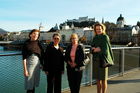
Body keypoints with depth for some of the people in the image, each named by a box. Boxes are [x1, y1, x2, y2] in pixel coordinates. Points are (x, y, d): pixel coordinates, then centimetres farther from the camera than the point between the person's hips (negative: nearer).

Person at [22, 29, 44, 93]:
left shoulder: (38, 43, 5)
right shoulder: (26, 44, -8)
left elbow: (42, 55, 11)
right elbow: (24, 57, -11)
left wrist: (42, 64, 8)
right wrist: (25, 69, -15)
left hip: (37, 64, 5)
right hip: (29, 64, -4)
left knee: (34, 83, 13)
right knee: (29, 85, 0)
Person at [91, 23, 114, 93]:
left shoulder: (105, 37, -7)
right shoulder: (95, 38, 10)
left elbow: (105, 50, -15)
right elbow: (92, 49, 6)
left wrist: (96, 50, -6)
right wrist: (95, 49, -14)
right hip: (96, 60, 6)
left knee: (103, 80, 4)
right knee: (98, 79, 13)